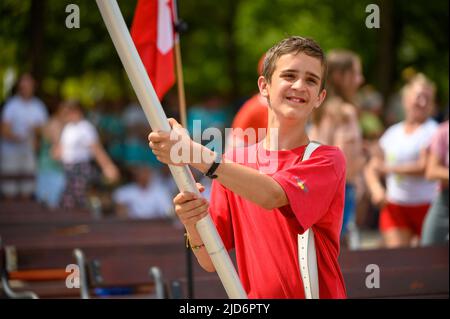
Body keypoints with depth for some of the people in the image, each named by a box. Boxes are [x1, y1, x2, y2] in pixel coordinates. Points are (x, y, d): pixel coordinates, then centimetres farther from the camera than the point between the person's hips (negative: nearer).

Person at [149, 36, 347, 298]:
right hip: (253, 294, 3)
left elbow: (271, 195, -22)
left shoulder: (328, 159, -4)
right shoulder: (234, 161, 7)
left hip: (319, 292, -3)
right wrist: (194, 228, -15)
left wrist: (193, 153, -29)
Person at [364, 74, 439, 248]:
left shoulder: (432, 131, -4)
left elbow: (424, 167, -14)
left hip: (426, 206, -3)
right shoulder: (392, 133, 13)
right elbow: (371, 169, 14)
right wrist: (376, 188, -7)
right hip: (394, 207, 3)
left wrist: (386, 168, -10)